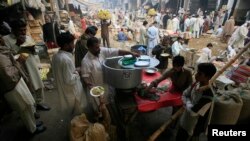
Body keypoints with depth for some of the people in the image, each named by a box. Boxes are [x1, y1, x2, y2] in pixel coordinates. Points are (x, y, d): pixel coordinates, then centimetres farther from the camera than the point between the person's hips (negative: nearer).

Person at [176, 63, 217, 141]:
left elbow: (192, 112, -32)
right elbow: (184, 95, 2)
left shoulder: (207, 96, -34)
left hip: (193, 128, -7)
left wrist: (187, 102, -16)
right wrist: (187, 103, -15)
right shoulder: (196, 84, -11)